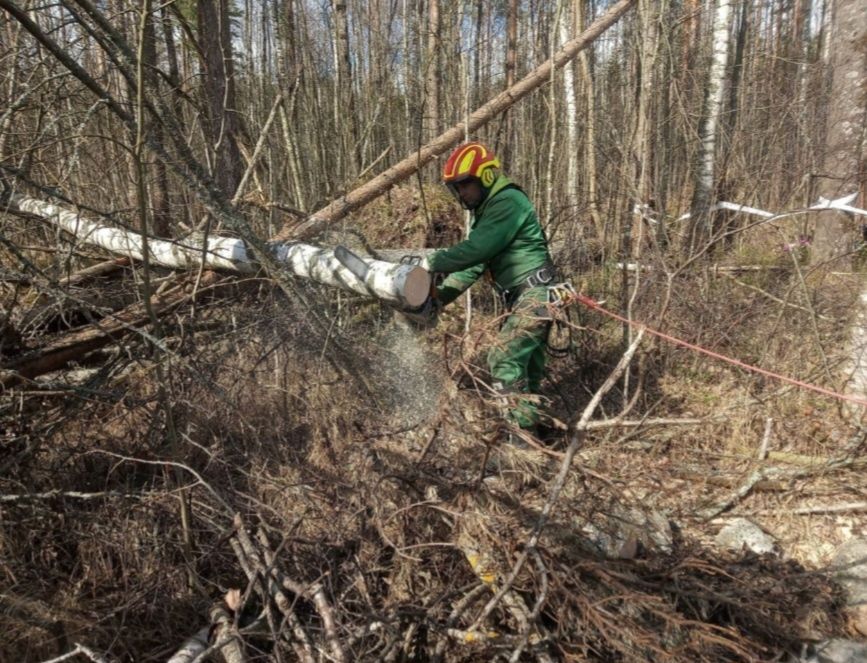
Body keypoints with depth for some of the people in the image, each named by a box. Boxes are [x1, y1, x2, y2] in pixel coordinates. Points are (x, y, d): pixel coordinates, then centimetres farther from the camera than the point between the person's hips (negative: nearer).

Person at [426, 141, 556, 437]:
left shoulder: (508, 202, -14)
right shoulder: (486, 211, 16)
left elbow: (475, 249, -24)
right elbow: (473, 263, 11)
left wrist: (432, 263, -18)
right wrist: (441, 295, 1)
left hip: (536, 294, -10)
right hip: (524, 298, 10)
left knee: (504, 359, -14)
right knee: (527, 364, 13)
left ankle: (522, 430, -8)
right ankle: (529, 428, 22)